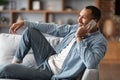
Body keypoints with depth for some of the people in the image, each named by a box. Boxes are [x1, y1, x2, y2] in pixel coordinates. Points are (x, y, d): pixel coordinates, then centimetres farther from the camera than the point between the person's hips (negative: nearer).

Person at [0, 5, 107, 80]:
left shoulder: (100, 41, -20)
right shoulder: (77, 28, 3)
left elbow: (91, 64, -38)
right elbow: (53, 28, 9)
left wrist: (79, 38, -30)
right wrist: (24, 23, 10)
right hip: (49, 58, 8)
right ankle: (16, 61, 18)